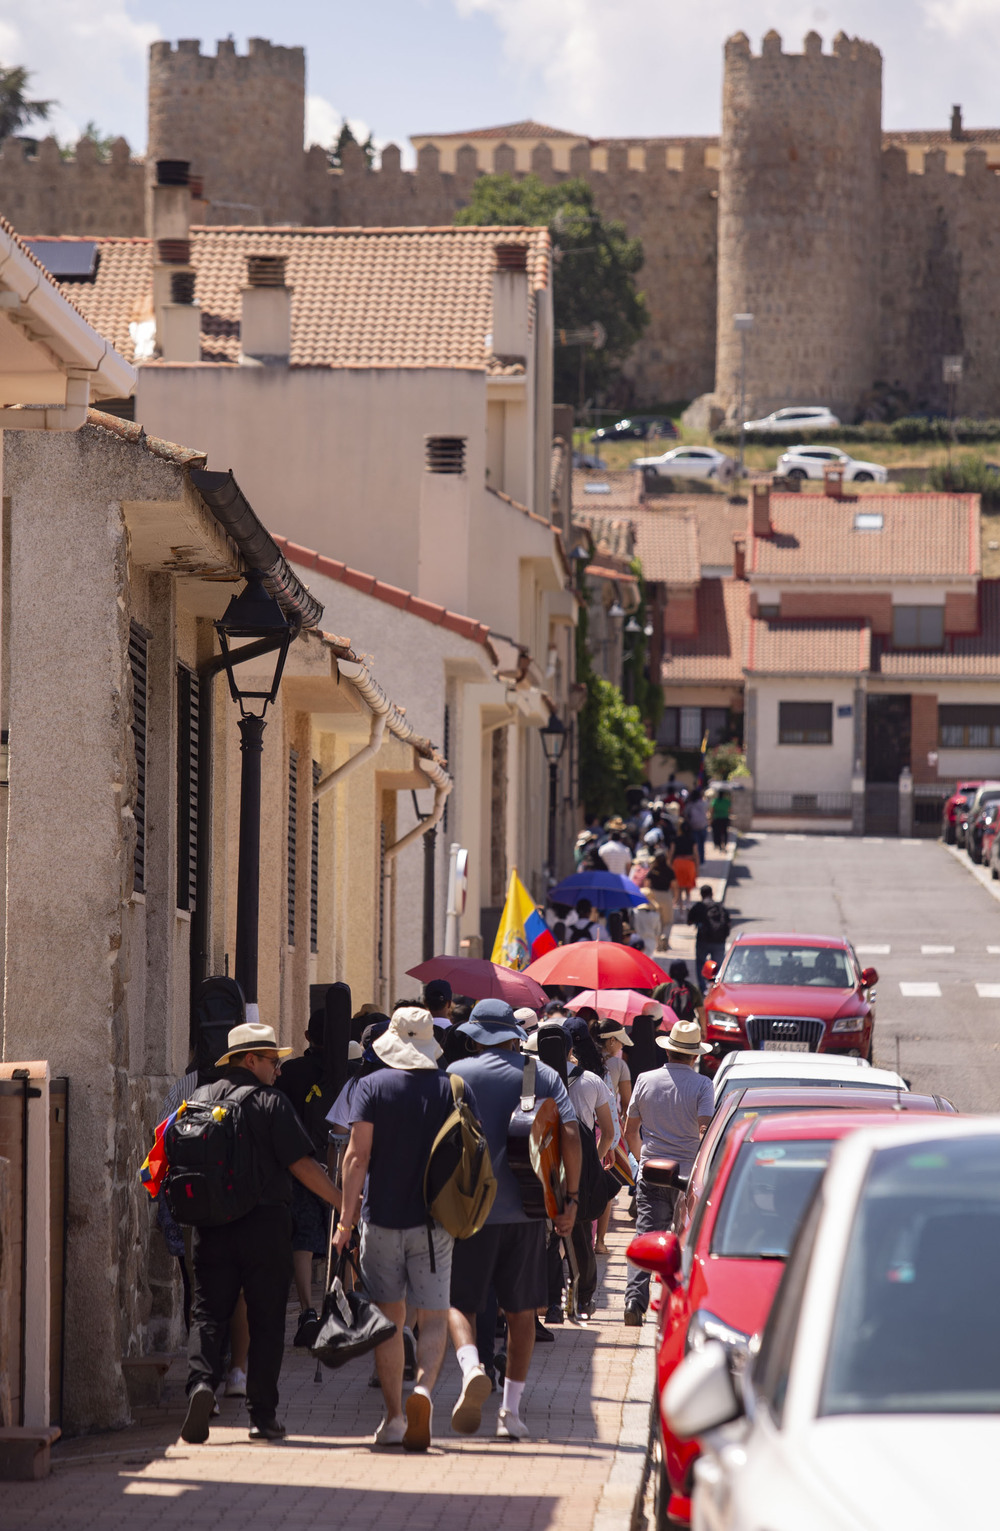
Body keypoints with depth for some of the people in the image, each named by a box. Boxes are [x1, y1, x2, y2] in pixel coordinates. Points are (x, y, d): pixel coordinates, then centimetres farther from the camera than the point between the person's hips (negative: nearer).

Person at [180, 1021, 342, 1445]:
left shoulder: (199, 1100, 7)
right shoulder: (271, 1103, -7)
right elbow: (301, 1164, -12)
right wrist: (345, 1203, -6)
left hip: (212, 1225, 3)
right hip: (264, 1223, -3)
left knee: (208, 1314, 5)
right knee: (265, 1321, 5)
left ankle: (201, 1381, -21)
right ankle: (262, 1414, 5)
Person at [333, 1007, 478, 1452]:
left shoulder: (372, 1087, -3)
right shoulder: (456, 1091, 1)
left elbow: (358, 1155, -10)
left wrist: (346, 1217, -7)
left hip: (382, 1217, 0)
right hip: (435, 1221, 0)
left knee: (389, 1318, 9)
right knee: (433, 1316, 4)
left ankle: (393, 1417, 10)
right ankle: (423, 1390, -22)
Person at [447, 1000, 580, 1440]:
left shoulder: (458, 1074, -2)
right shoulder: (544, 1077, 5)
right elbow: (570, 1135, -4)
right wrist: (571, 1197, 2)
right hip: (526, 1210, 2)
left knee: (458, 1301, 4)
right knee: (520, 1311, 11)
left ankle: (471, 1366, -26)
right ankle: (511, 1411, 11)